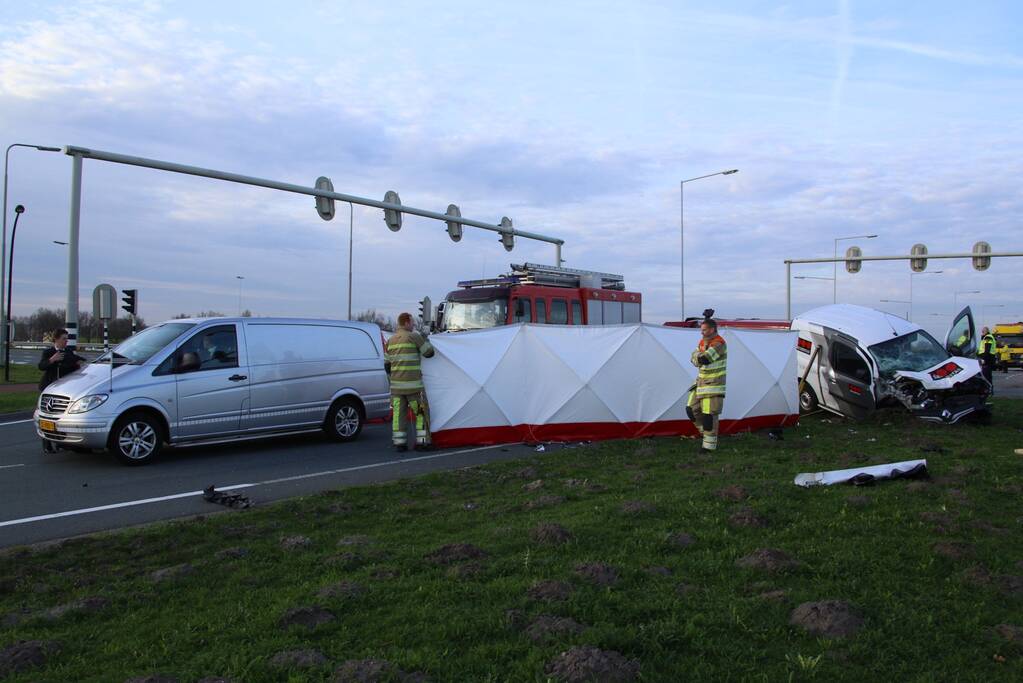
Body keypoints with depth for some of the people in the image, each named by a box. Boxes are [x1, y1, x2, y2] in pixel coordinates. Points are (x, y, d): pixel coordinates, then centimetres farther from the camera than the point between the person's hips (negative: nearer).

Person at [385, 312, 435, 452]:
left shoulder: (391, 340, 13)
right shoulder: (414, 336, -7)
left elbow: (387, 364, 15)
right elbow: (429, 352, -2)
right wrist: (426, 340, 16)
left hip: (396, 384, 6)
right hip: (413, 384, -6)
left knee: (398, 413, 6)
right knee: (421, 412, 3)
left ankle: (399, 443, 6)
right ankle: (422, 442, 2)